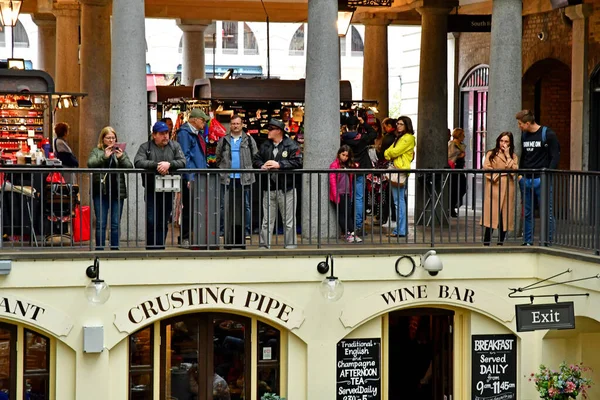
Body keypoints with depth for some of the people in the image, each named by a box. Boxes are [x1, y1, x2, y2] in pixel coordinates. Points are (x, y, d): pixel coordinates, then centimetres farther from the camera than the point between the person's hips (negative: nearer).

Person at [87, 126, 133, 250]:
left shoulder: (120, 151, 13)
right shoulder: (96, 151, 8)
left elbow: (130, 167, 2)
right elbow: (90, 164, -9)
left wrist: (121, 158, -15)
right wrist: (104, 157, -20)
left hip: (117, 192, 2)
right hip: (100, 192, -2)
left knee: (116, 224, 3)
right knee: (100, 223, -2)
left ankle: (115, 249, 9)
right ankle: (99, 250, 2)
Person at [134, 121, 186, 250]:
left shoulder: (175, 146, 9)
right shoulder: (145, 147, 3)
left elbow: (182, 162, -3)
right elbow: (138, 162, -12)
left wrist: (169, 164, -21)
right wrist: (156, 165, -21)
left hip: (168, 191, 2)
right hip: (151, 191, -2)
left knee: (163, 223, 7)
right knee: (151, 221, -8)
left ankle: (160, 247, 13)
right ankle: (151, 248, -1)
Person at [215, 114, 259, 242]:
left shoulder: (249, 140, 6)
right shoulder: (223, 140, 9)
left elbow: (256, 157, 7)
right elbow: (218, 157, 12)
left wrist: (249, 168, 1)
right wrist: (222, 169, 4)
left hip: (244, 178, -1)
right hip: (226, 178, 1)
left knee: (245, 206, 5)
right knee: (223, 206, 1)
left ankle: (247, 231, 9)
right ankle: (221, 230, 5)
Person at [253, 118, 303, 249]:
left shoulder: (291, 145, -5)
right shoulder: (265, 146, 13)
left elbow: (297, 162, -15)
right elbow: (256, 159, 14)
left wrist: (279, 165, -21)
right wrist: (262, 166, -8)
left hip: (286, 189, -5)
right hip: (269, 189, 5)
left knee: (289, 221, 2)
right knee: (267, 221, 8)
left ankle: (290, 245, 9)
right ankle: (264, 245, 13)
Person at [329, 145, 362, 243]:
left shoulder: (348, 166, 15)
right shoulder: (334, 165, -6)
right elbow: (332, 181, -11)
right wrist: (335, 195, -15)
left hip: (347, 194, 6)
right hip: (339, 194, -6)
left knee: (349, 214, 3)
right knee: (342, 215, 0)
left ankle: (352, 234, 2)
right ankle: (347, 234, 1)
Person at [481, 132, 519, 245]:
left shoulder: (513, 156, 15)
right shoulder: (491, 154, 9)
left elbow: (514, 170, -2)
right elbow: (486, 168, -2)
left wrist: (508, 156, -4)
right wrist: (495, 176, -10)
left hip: (507, 188, 3)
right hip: (494, 187, -3)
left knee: (505, 217, 2)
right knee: (491, 216, -9)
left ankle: (501, 243, 9)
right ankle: (486, 243, -7)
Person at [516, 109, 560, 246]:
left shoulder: (548, 134, -5)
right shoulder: (524, 136, 15)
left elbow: (555, 156, -6)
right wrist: (520, 174, 13)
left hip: (541, 180, -6)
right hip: (526, 180, 6)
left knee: (546, 211, -6)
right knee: (527, 213, 8)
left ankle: (547, 241, -3)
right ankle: (527, 241, 13)